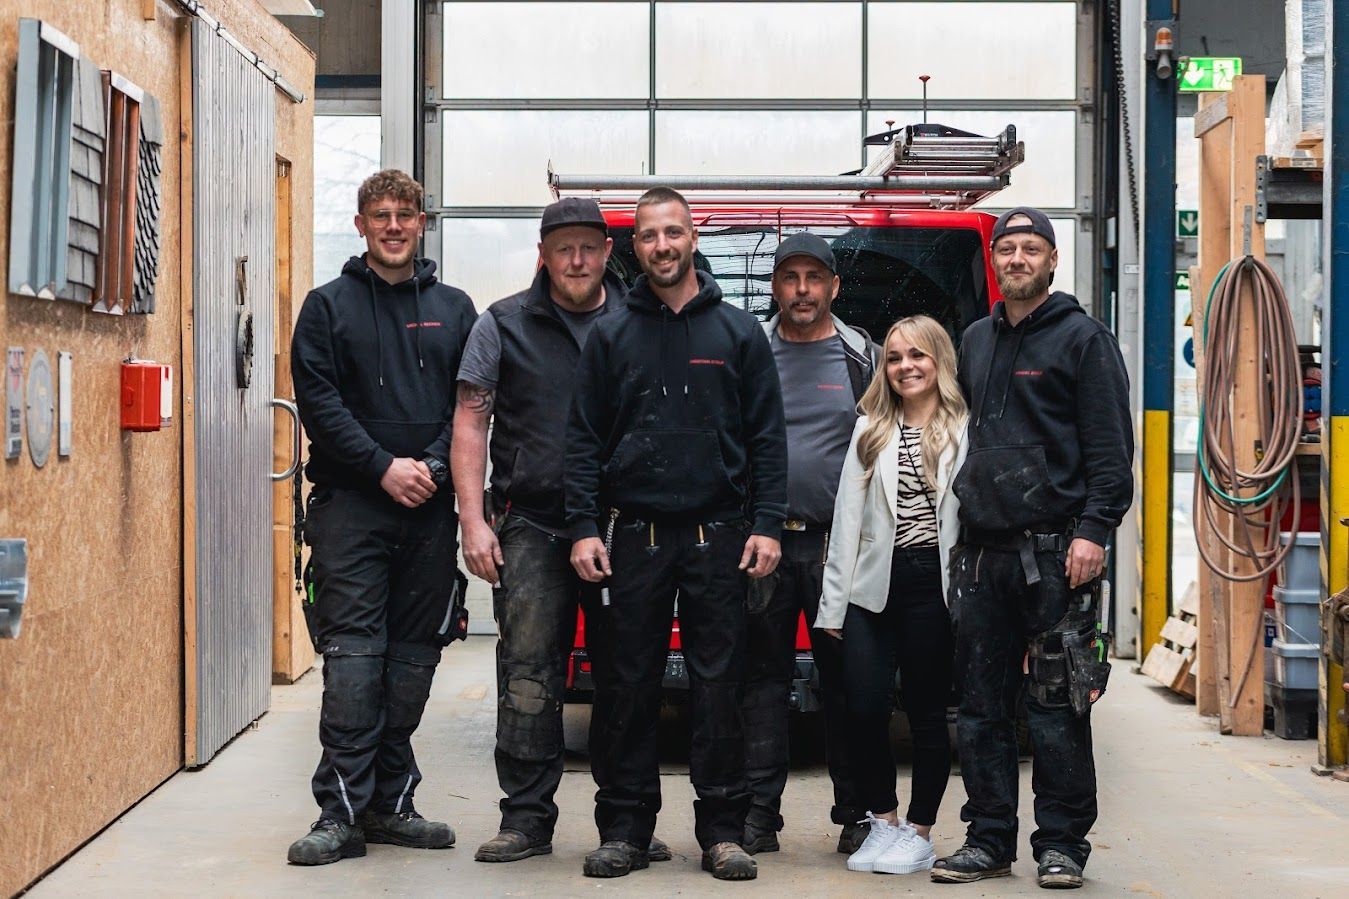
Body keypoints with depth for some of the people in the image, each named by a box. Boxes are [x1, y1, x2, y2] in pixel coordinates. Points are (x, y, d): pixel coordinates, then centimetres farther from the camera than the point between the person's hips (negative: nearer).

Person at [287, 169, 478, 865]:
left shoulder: (454, 310, 13)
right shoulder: (329, 305, 6)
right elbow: (319, 400, -4)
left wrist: (433, 467, -9)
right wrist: (384, 467, -13)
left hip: (430, 507, 3)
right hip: (351, 503, -3)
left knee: (414, 654, 5)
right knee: (353, 653, -8)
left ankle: (390, 801, 13)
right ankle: (341, 811, -7)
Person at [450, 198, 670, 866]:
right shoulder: (503, 326, 7)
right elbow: (470, 423, 5)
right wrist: (474, 521, -5)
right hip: (533, 528, -1)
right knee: (528, 674, -3)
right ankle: (527, 819, 4)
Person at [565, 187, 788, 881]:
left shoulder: (738, 331, 7)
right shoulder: (612, 334, 8)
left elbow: (767, 436, 5)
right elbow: (584, 437, 6)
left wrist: (766, 526, -3)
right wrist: (584, 528, -3)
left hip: (717, 538, 0)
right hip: (634, 537, 1)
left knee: (718, 683, 1)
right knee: (627, 686, 3)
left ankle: (722, 830, 9)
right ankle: (624, 827, 11)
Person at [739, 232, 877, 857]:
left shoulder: (863, 356, 7)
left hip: (839, 546, -1)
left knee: (846, 677, 2)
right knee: (763, 676, 3)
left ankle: (856, 813, 8)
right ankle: (759, 811, 7)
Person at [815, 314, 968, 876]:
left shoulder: (967, 430, 2)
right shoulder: (870, 430, 14)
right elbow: (847, 519, 9)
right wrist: (833, 605, 5)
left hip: (935, 585, -3)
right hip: (874, 586, 3)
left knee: (927, 710, 4)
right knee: (864, 707, -4)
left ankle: (919, 833, 15)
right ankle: (883, 821, 14)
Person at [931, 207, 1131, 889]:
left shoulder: (1083, 339, 0)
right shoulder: (975, 341, 18)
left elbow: (1111, 444, -6)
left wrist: (1094, 530, -15)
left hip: (1054, 552, -6)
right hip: (980, 551, 6)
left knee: (1056, 706, -2)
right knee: (980, 705, 7)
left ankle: (1061, 844, 6)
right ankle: (989, 840, 15)